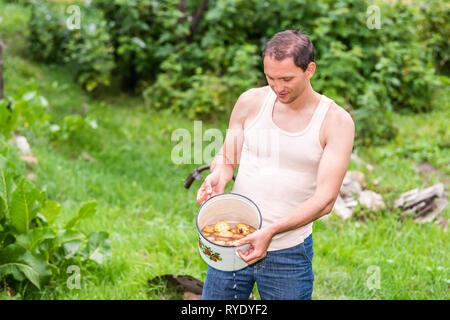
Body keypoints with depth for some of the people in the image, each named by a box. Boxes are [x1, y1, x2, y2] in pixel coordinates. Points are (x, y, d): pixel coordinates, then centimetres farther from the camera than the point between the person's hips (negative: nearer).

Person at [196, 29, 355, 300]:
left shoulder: (336, 122, -8)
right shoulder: (251, 102, 1)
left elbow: (325, 200, -14)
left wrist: (271, 231, -26)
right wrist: (219, 175, -14)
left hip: (288, 254, -2)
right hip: (232, 241, 2)